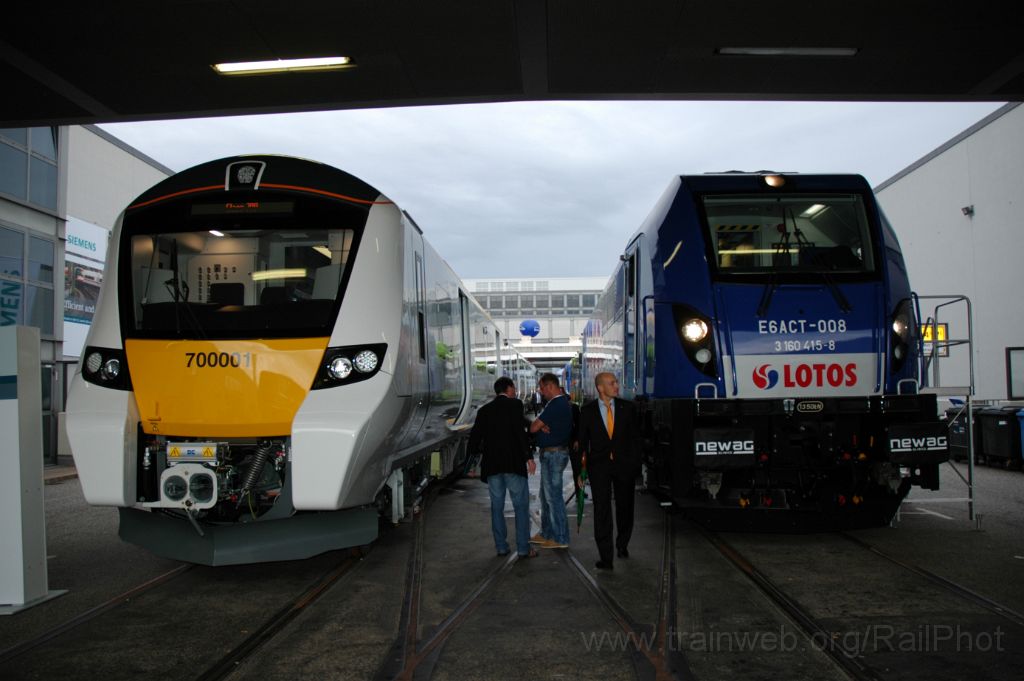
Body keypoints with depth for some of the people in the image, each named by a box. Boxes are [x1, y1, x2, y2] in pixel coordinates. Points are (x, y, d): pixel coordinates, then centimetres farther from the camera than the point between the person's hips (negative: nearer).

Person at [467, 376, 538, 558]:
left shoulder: (484, 410, 10)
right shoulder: (515, 405, -3)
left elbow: (474, 437, 8)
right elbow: (520, 432, -15)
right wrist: (529, 457, -14)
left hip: (491, 464, 4)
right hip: (513, 463, -4)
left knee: (497, 506, 12)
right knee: (521, 505, 4)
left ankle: (501, 546, 15)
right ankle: (523, 548, 3)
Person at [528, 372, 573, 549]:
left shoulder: (555, 405, -19)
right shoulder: (561, 402, 14)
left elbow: (533, 427, -19)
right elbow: (537, 426, 11)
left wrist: (539, 425, 1)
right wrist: (542, 426, -10)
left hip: (553, 454, -11)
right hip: (550, 455, 11)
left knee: (553, 496, -5)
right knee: (546, 495, 17)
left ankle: (560, 538, 2)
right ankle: (546, 533, 27)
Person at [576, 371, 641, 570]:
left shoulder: (627, 408, 2)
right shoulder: (587, 410, 0)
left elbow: (635, 437, 4)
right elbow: (582, 441, 3)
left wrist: (635, 464, -3)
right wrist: (580, 469, -2)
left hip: (624, 464, 2)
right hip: (598, 466, -1)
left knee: (625, 507, 14)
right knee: (601, 511, -5)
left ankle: (622, 544, 38)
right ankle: (606, 557, -2)